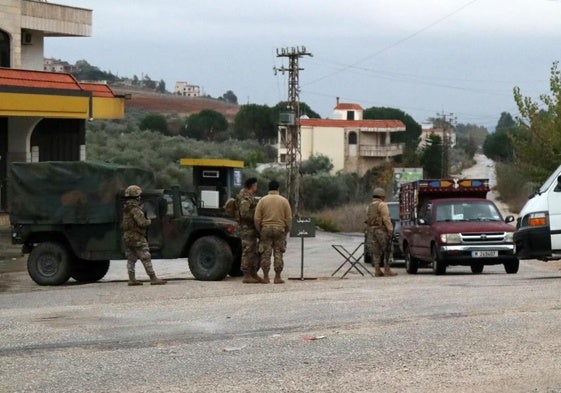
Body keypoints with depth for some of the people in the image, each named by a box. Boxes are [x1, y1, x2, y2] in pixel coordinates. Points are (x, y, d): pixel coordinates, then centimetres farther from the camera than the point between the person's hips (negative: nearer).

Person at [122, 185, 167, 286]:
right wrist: (149, 221, -3)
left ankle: (132, 279, 8)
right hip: (137, 238, -9)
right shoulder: (135, 208, -18)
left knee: (131, 260, 10)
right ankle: (153, 279, -7)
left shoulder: (126, 208, 12)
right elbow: (142, 222, -24)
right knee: (146, 259, -6)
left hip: (127, 237, 9)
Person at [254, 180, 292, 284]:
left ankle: (266, 277, 5)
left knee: (266, 254, 4)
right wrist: (287, 230, 12)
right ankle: (277, 277, 4)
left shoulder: (262, 200, 0)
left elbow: (257, 218, -2)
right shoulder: (284, 201, 2)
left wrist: (259, 230, 8)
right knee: (278, 254, 4)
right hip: (280, 230, 0)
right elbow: (289, 218, 1)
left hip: (266, 229, 0)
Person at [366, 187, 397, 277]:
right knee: (387, 250, -3)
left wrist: (371, 231, 15)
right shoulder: (382, 205, -7)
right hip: (381, 230, -7)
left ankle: (377, 271, 2)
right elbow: (386, 219, -15)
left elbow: (368, 220, 12)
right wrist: (390, 230, -14)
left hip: (372, 230, 7)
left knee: (376, 252, 6)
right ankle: (387, 270, -8)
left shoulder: (369, 207, 16)